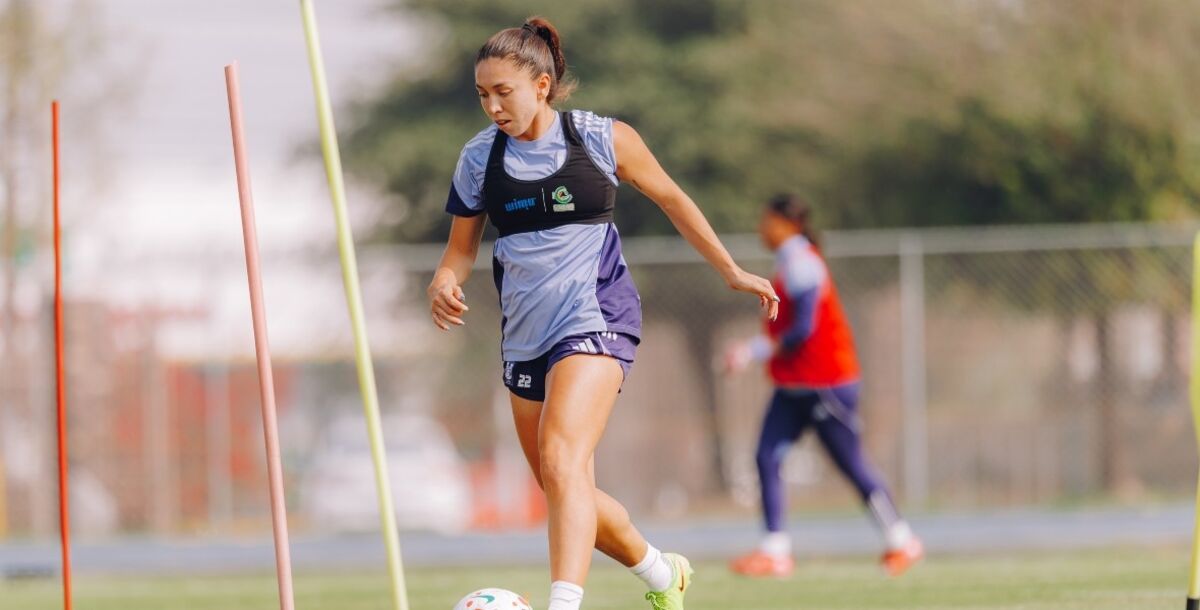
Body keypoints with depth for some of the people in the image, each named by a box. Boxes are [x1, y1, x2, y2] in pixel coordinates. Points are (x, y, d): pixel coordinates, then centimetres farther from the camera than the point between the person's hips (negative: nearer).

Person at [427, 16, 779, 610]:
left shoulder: (601, 138, -5)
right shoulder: (479, 157, 3)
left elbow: (669, 197, 10)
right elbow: (461, 248, 11)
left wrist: (731, 272, 17)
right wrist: (444, 283, -13)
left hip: (594, 320, -5)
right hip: (525, 334, 5)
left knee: (561, 460, -27)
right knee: (565, 494, 11)